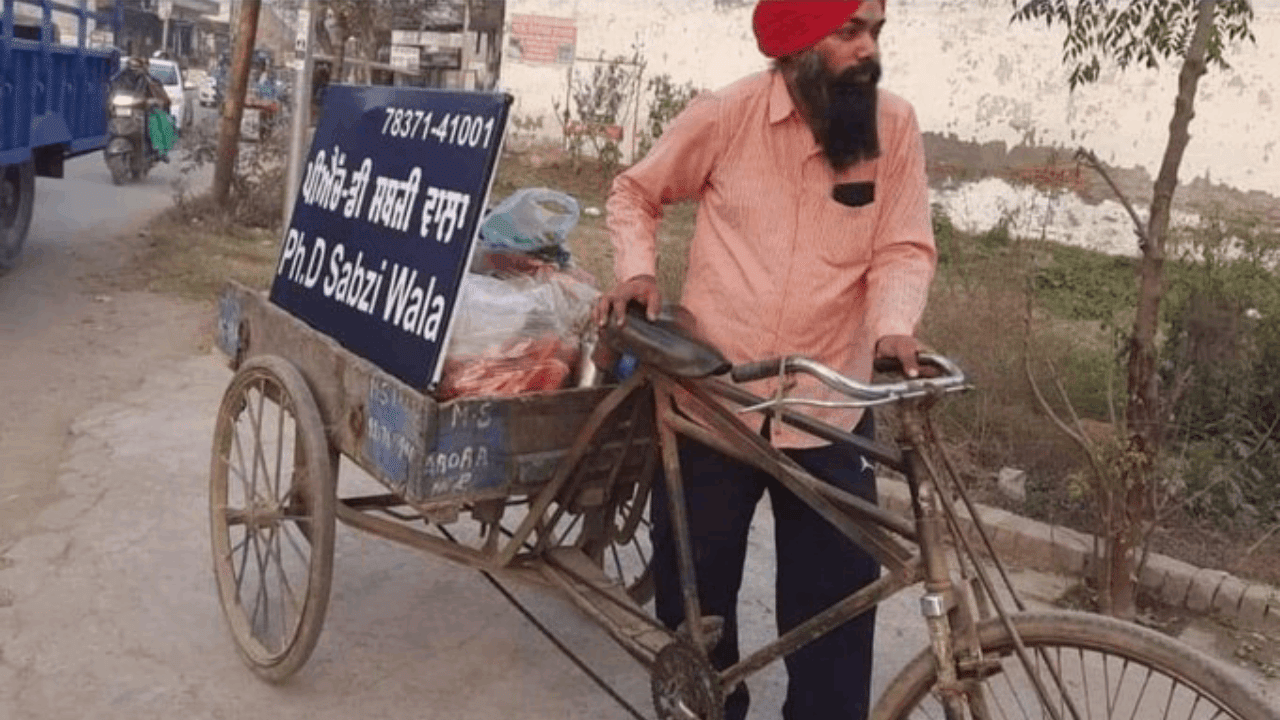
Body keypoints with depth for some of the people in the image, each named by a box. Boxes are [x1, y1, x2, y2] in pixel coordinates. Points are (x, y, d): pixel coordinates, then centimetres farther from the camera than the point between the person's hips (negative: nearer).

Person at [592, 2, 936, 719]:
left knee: (839, 597, 6)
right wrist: (637, 270, -9)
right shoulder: (726, 113, -6)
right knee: (693, 584, 15)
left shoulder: (896, 126, -3)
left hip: (828, 405, 0)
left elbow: (905, 248, -4)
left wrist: (894, 325, -24)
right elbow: (635, 192, 8)